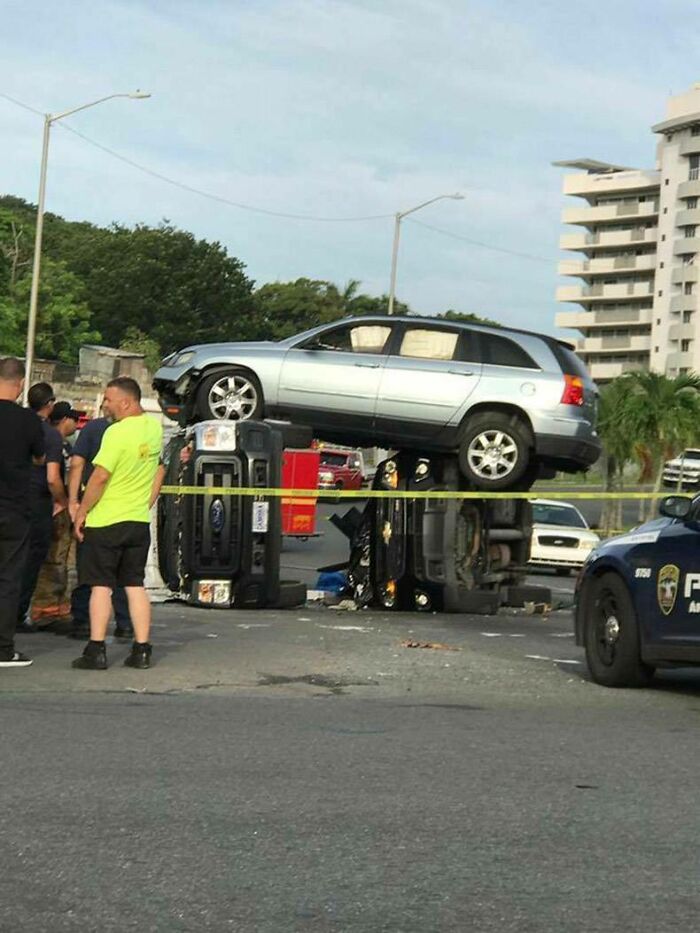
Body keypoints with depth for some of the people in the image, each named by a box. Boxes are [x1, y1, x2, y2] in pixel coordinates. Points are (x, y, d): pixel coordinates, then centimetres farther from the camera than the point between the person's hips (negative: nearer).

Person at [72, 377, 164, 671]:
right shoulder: (155, 428, 6)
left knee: (101, 586, -1)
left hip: (106, 520, -6)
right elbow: (159, 471, 16)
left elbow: (100, 476, -19)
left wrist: (82, 511, -9)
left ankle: (96, 651, -2)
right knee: (135, 585, 10)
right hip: (139, 520, 6)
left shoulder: (118, 432, -18)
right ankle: (141, 651, 8)